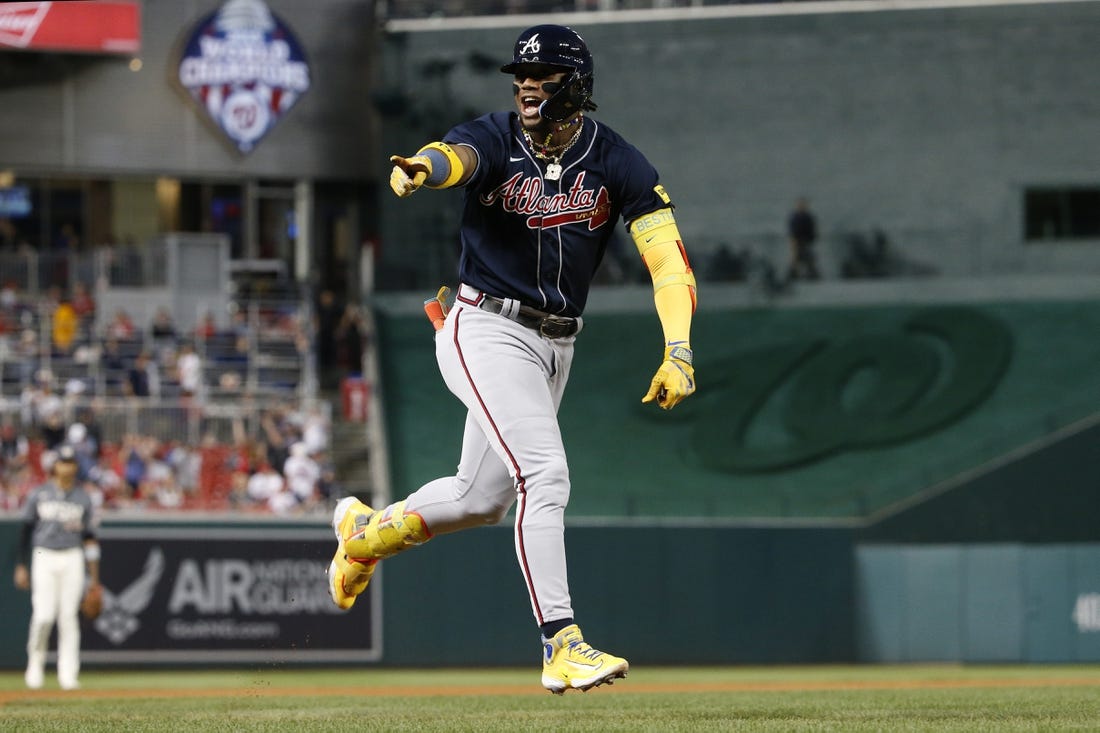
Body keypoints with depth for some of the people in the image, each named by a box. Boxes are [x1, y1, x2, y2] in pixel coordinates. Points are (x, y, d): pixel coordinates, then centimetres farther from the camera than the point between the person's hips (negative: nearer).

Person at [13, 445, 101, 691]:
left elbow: (89, 537, 8)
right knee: (43, 615, -11)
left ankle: (68, 674, -2)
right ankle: (35, 663, 11)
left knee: (69, 616, -4)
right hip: (44, 558, -1)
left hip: (72, 559, 1)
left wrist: (94, 576, 3)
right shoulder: (39, 495, 5)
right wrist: (20, 566, 1)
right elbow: (26, 530, 7)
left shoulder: (83, 498, 7)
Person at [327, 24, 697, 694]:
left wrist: (678, 354, -26)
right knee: (544, 475, -22)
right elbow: (454, 156, -33)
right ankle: (562, 646, -25)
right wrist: (419, 170, -59)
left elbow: (669, 260, -12)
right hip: (487, 332, -5)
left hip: (556, 346, 5)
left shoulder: (616, 162, -5)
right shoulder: (496, 140, -9)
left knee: (483, 499, 16)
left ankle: (367, 531, 43)